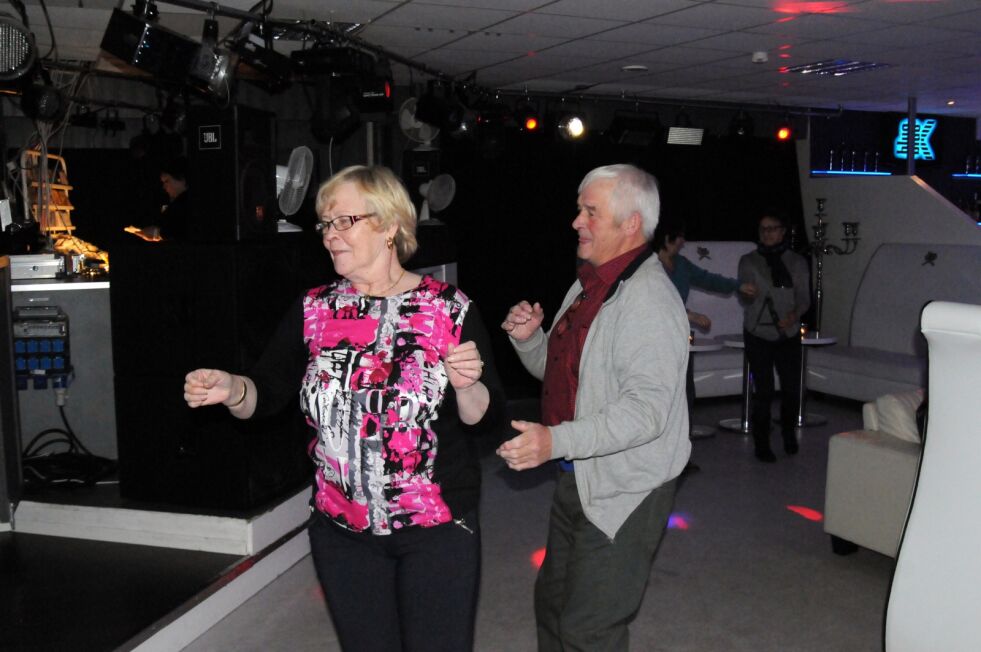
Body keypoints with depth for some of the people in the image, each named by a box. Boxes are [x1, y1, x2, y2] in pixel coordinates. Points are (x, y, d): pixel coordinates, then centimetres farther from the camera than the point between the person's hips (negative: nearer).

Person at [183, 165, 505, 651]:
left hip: (437, 529, -3)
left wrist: (466, 386, -27)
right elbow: (266, 394, -2)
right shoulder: (314, 310, 3)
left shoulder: (448, 308, -7)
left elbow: (486, 419, -7)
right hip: (342, 531, 3)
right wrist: (231, 390, -22)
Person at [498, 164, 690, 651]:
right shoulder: (588, 286, 10)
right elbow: (555, 371, 19)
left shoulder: (649, 300, -22)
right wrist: (528, 338, -2)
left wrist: (557, 440, -39)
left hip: (623, 493, -10)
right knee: (552, 602, 23)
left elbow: (647, 406, -31)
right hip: (576, 481, 10)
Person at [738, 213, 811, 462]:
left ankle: (789, 433, 28)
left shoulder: (797, 262, 8)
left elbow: (804, 297, 2)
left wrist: (794, 315, -17)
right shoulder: (748, 261, 4)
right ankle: (761, 444, 9)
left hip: (788, 335, 2)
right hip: (758, 334, -2)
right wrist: (748, 292, -21)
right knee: (763, 391, -4)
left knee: (791, 388, 2)